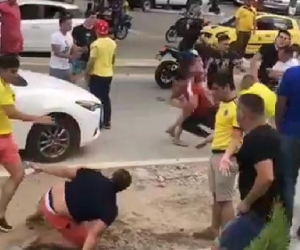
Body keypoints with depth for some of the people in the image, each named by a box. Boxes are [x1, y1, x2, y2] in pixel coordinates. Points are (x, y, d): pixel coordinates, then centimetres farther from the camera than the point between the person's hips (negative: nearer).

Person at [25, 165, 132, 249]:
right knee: (83, 241, 14)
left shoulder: (93, 175, 0)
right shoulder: (110, 208, -14)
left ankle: (35, 216, 69)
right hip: (56, 215, -6)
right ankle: (44, 241, 10)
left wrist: (42, 169, 16)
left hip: (49, 196, 7)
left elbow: (65, 171, 5)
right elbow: (94, 235, -22)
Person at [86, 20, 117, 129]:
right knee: (106, 98, 14)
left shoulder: (96, 44, -18)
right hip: (108, 74, 6)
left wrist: (87, 73, -5)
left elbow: (91, 61, -16)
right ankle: (107, 122, 17)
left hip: (97, 75, -6)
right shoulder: (113, 43, 3)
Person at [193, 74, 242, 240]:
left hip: (226, 156, -9)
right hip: (215, 154, 9)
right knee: (216, 195, 18)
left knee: (225, 198, -3)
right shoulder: (223, 104, 12)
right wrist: (206, 140, 29)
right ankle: (214, 229, 31)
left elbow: (237, 136, -23)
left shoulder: (237, 106, -18)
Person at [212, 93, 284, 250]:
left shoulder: (255, 139, -19)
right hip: (274, 210, 10)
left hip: (260, 212, -10)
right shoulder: (270, 134, 11)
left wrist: (247, 201, -19)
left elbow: (266, 177, -31)